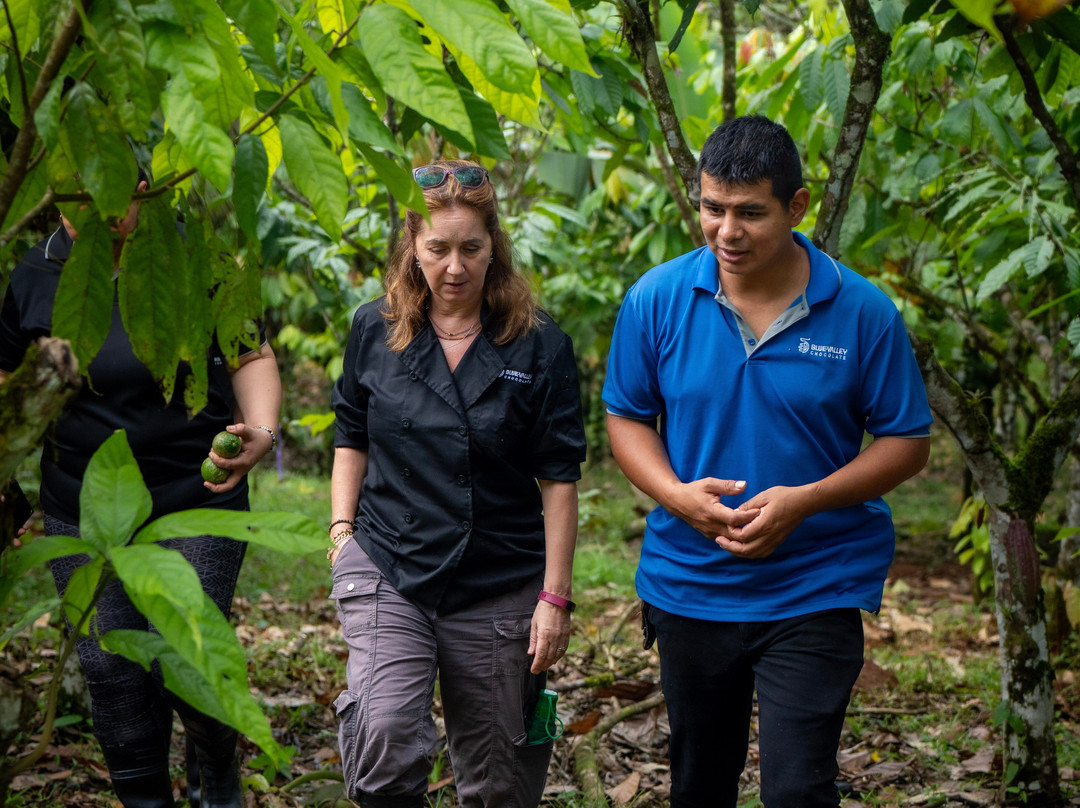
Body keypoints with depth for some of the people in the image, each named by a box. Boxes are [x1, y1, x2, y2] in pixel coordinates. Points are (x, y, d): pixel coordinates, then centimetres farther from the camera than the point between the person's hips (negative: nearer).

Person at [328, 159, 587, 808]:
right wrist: (342, 529, 4)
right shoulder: (376, 330, 3)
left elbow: (559, 480, -3)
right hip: (386, 570, 1)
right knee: (383, 752, -21)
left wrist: (556, 596, -6)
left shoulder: (539, 346, -4)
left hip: (502, 585, 0)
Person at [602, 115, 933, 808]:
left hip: (815, 592, -3)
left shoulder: (862, 311, -10)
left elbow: (907, 441, -4)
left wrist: (804, 500, -19)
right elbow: (627, 418, 4)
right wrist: (678, 495, -16)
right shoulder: (657, 299, -5)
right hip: (688, 586, 3)